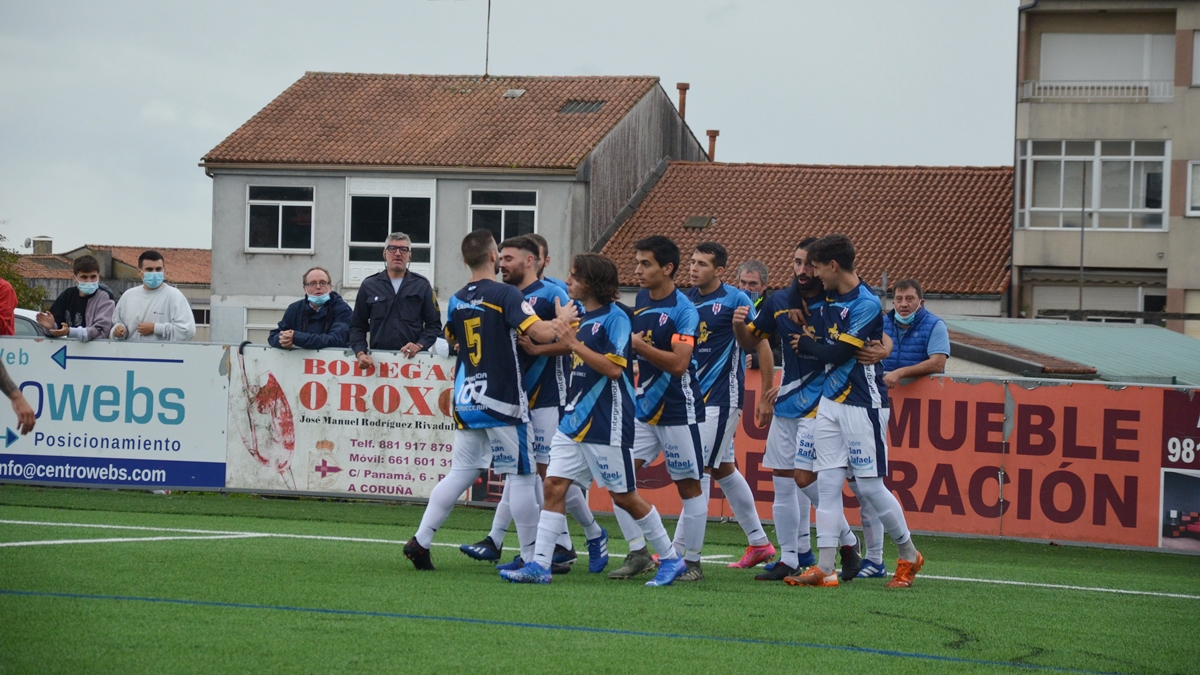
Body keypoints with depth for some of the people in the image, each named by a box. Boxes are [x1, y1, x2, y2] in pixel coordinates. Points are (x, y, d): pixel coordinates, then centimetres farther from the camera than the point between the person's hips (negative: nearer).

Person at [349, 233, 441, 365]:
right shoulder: (369, 286, 11)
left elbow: (434, 325, 9)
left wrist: (419, 345, -8)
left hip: (412, 358, 0)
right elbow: (357, 326, 11)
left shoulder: (422, 285, 10)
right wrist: (360, 353, -5)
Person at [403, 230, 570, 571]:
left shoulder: (457, 301, 8)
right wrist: (564, 319, -2)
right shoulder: (506, 294, -12)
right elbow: (541, 333, -22)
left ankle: (420, 540, 7)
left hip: (467, 399, 6)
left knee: (460, 473, 13)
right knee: (521, 477, 1)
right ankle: (531, 557, 4)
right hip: (502, 401, -6)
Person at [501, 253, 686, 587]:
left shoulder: (614, 318, -14)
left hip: (606, 424, -8)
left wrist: (574, 343, -21)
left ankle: (671, 559, 15)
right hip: (574, 419, 8)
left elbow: (614, 368, -22)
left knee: (624, 497, 1)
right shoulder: (582, 316, 11)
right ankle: (539, 564, -1)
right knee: (554, 485, -1)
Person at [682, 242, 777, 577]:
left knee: (700, 470, -11)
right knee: (724, 468, 13)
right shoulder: (687, 299, 8)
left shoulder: (736, 300, -10)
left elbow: (763, 347, -7)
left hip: (722, 397, -7)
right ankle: (759, 543, 24)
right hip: (695, 396, 7)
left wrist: (767, 397, -8)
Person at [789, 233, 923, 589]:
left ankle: (909, 555, 14)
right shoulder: (828, 297, 9)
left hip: (862, 405, -8)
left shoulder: (866, 304, -15)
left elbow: (837, 353, -16)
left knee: (870, 486, -4)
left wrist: (806, 343, 0)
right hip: (830, 400, 8)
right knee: (828, 483, 2)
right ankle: (824, 568, 1)